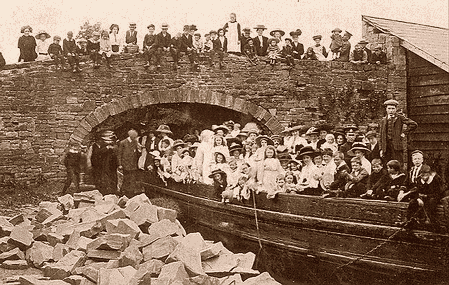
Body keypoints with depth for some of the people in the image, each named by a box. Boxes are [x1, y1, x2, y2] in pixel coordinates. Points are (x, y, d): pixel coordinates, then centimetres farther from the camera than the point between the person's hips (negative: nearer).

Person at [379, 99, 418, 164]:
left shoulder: (400, 117, 4)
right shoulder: (383, 120, 17)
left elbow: (414, 124, -2)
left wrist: (404, 132, -2)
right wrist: (381, 149, 9)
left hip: (396, 145, -4)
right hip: (386, 146, 4)